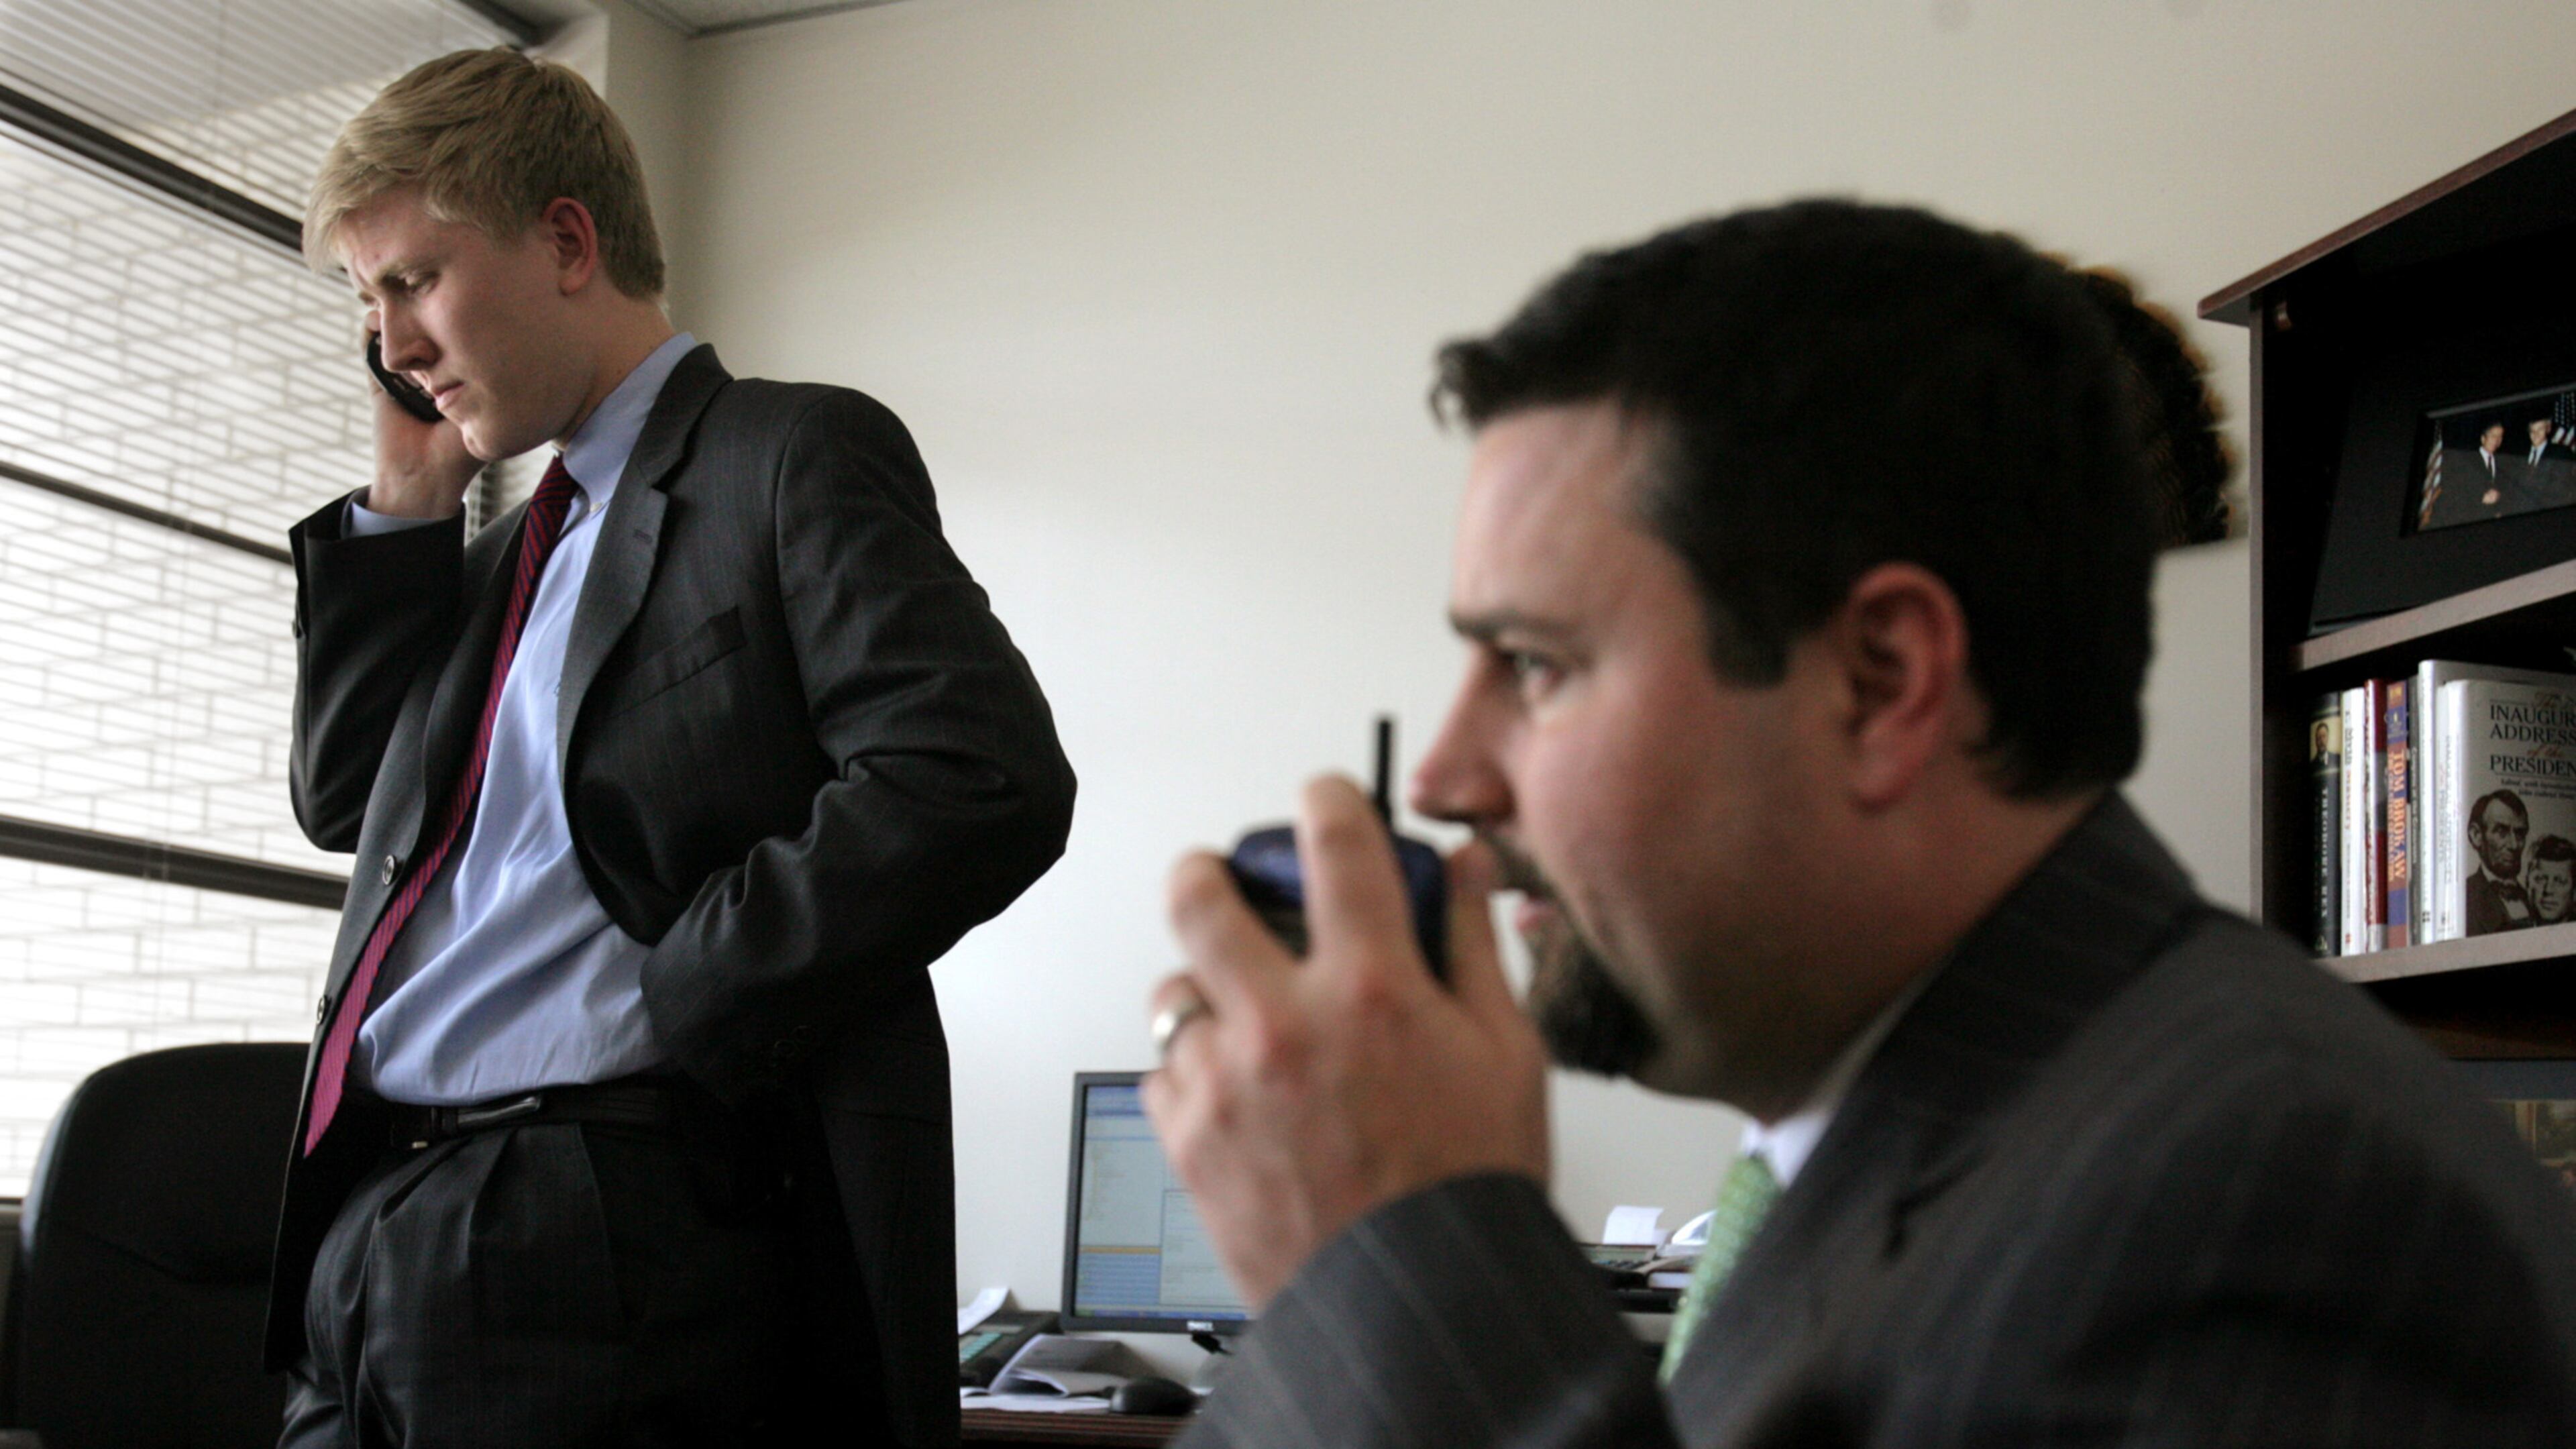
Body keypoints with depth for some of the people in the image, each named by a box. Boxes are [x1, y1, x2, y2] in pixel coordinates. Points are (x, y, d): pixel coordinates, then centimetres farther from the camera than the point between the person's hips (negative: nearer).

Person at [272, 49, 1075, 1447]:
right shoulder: (509, 547, 23)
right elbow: (342, 799, 25)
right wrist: (400, 512, 16)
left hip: (604, 1238, -8)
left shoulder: (793, 457, -3)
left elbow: (983, 781, -16)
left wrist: (669, 1006, -16)